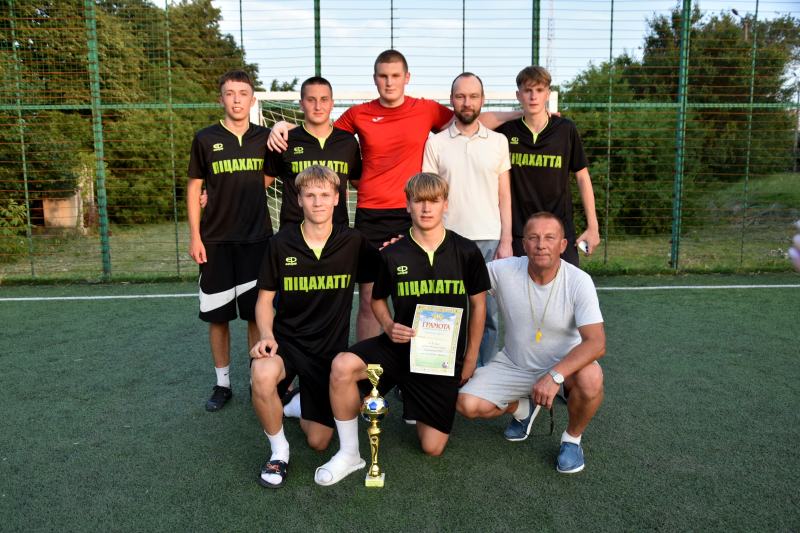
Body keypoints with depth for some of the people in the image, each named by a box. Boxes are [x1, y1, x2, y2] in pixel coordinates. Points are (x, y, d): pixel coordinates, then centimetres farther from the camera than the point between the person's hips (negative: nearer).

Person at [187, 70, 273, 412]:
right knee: (218, 315, 7)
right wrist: (195, 237, -1)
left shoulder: (265, 138, 4)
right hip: (215, 241, 0)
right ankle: (222, 384, 21)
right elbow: (194, 189, 4)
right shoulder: (205, 139, 1)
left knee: (257, 314, 3)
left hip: (257, 239, 1)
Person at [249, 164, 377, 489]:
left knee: (319, 442, 1)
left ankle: (301, 405, 37)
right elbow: (265, 298, 2)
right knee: (262, 374, -37)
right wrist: (266, 335, -16)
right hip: (286, 339, -1)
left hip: (330, 347, 1)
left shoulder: (353, 242, -3)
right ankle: (279, 450, -10)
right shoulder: (281, 244, -5)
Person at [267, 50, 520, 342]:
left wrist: (523, 114, 5)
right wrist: (283, 126, 5)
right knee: (368, 299, 4)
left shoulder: (427, 110, 5)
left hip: (411, 214, 0)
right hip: (370, 216, 1)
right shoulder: (359, 114, 7)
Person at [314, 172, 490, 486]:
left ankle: (418, 406, 37)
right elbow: (377, 299, 11)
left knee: (433, 447, 1)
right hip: (401, 345, 0)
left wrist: (470, 358, 4)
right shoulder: (392, 255, -6)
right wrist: (389, 326, -11)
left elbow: (478, 304, 5)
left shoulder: (466, 252, -6)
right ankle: (349, 454, -10)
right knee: (342, 366, -30)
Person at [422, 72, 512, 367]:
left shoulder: (498, 141, 9)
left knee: (489, 312, 4)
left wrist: (506, 240, 0)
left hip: (490, 241, 1)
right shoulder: (435, 143, 6)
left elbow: (504, 194, 8)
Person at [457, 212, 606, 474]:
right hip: (513, 365, 2)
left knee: (591, 379, -35)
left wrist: (555, 375, -43)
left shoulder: (578, 281, -21)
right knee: (467, 404, -16)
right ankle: (523, 408, 19)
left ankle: (572, 438, 0)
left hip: (565, 364, -2)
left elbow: (596, 342, -28)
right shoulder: (503, 271, -17)